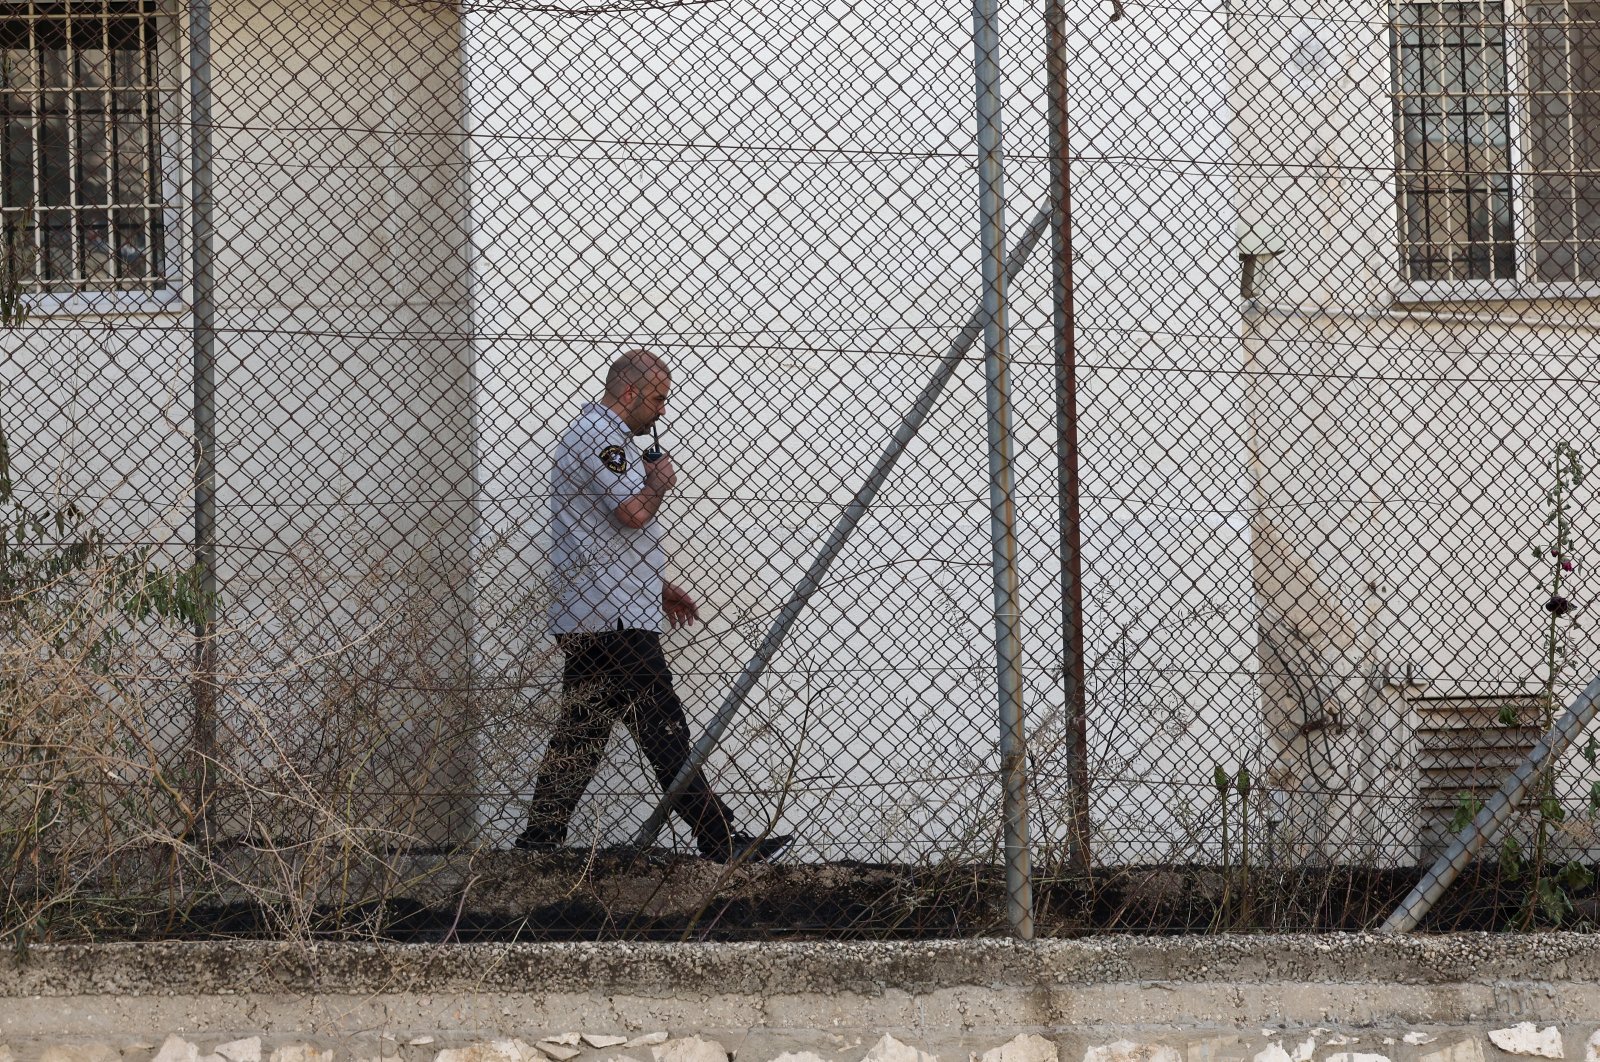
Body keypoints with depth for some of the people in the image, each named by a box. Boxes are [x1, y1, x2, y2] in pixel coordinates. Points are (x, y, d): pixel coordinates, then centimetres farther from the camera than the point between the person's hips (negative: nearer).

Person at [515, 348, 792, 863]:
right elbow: (634, 512, -23)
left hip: (587, 620, 11)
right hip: (613, 619, -11)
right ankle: (721, 842, -8)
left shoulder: (605, 435, 24)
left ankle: (540, 840, 8)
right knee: (662, 728, -9)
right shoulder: (600, 437, -12)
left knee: (581, 732, 9)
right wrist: (660, 481, -3)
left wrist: (660, 586, 28)